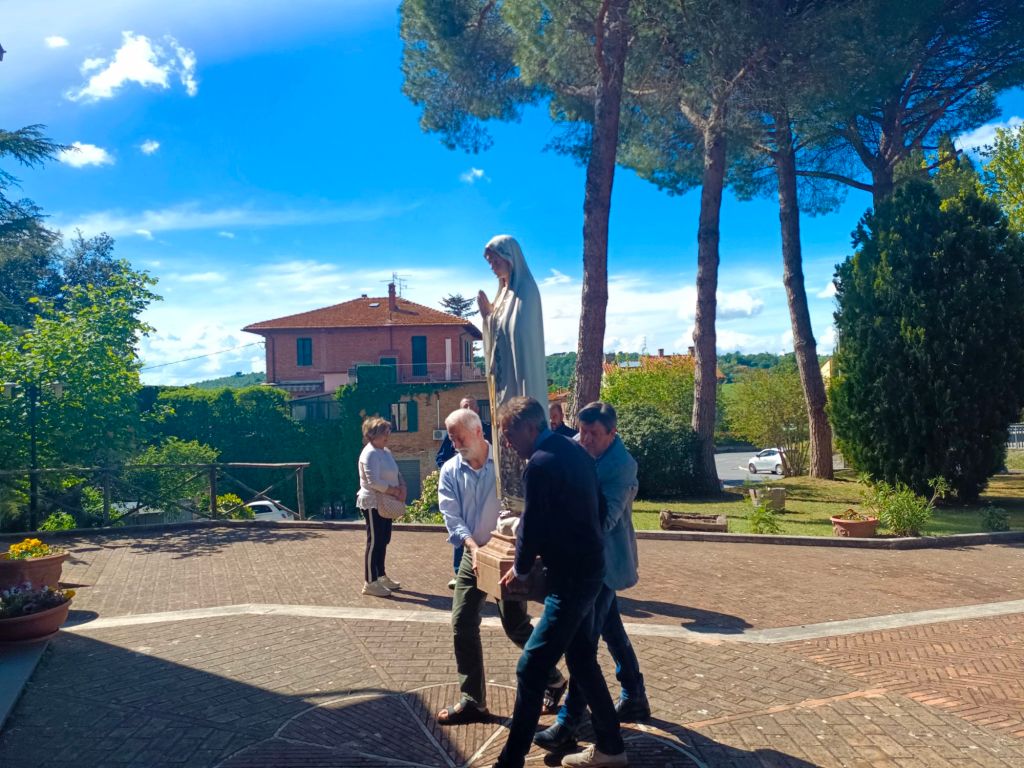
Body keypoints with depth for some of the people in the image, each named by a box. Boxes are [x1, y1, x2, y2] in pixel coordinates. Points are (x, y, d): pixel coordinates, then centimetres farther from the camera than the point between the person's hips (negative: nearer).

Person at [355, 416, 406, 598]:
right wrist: (395, 491, -18)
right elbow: (374, 482, -26)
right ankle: (370, 583, 2)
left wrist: (402, 487, -3)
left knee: (383, 541, 15)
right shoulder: (370, 453, -17)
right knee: (374, 542, -5)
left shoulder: (386, 452, 13)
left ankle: (381, 576, 27)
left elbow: (396, 473, 17)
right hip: (373, 504, -9)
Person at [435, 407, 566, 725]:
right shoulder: (450, 471, -1)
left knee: (515, 625, 1)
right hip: (473, 555, 4)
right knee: (462, 624, 1)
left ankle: (553, 680, 27)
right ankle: (473, 701, 15)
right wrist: (472, 547, -23)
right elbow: (452, 517, -8)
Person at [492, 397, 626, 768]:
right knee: (582, 660, 20)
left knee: (531, 668, -5)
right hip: (588, 567, 10)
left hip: (570, 577, -10)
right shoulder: (575, 452, 8)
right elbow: (593, 508, 15)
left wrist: (520, 569, 0)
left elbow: (533, 524, -17)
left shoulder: (541, 463, -20)